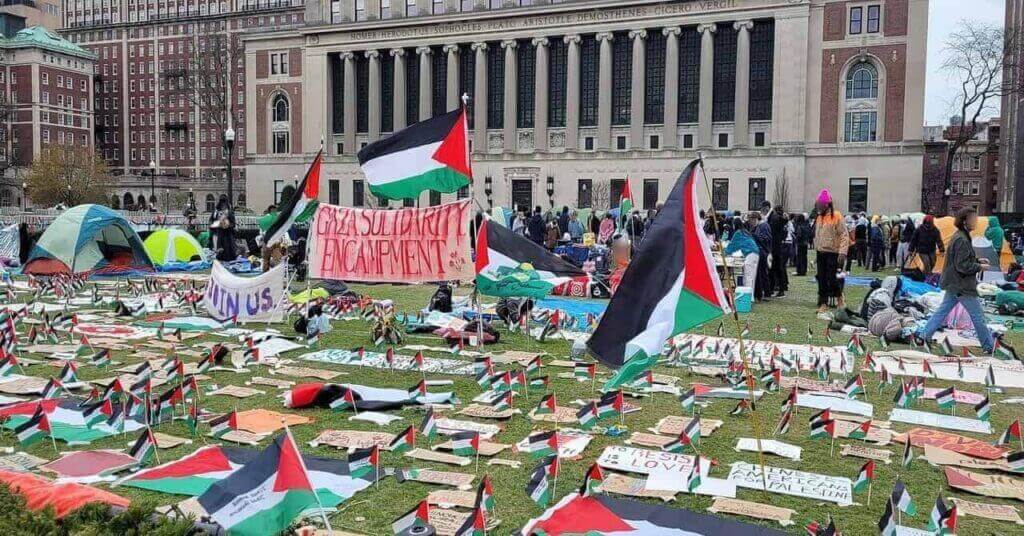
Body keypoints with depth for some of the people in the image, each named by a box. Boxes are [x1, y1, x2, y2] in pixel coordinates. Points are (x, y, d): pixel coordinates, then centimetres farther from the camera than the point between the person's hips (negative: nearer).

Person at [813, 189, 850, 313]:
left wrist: (842, 252, -21)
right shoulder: (819, 217, 12)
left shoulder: (836, 216, -10)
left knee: (832, 278, -8)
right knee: (822, 279, 6)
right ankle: (823, 303, 13)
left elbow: (844, 235, -14)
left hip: (832, 253, -7)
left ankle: (839, 298, 15)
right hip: (821, 253, 7)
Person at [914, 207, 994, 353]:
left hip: (954, 284, 10)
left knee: (942, 311, 14)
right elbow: (963, 266, -23)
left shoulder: (959, 236, 9)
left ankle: (924, 336, 16)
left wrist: (978, 260, 9)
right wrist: (979, 267, -11)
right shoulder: (962, 240, -22)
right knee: (978, 317, 3)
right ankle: (989, 347, 15)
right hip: (963, 286, -10)